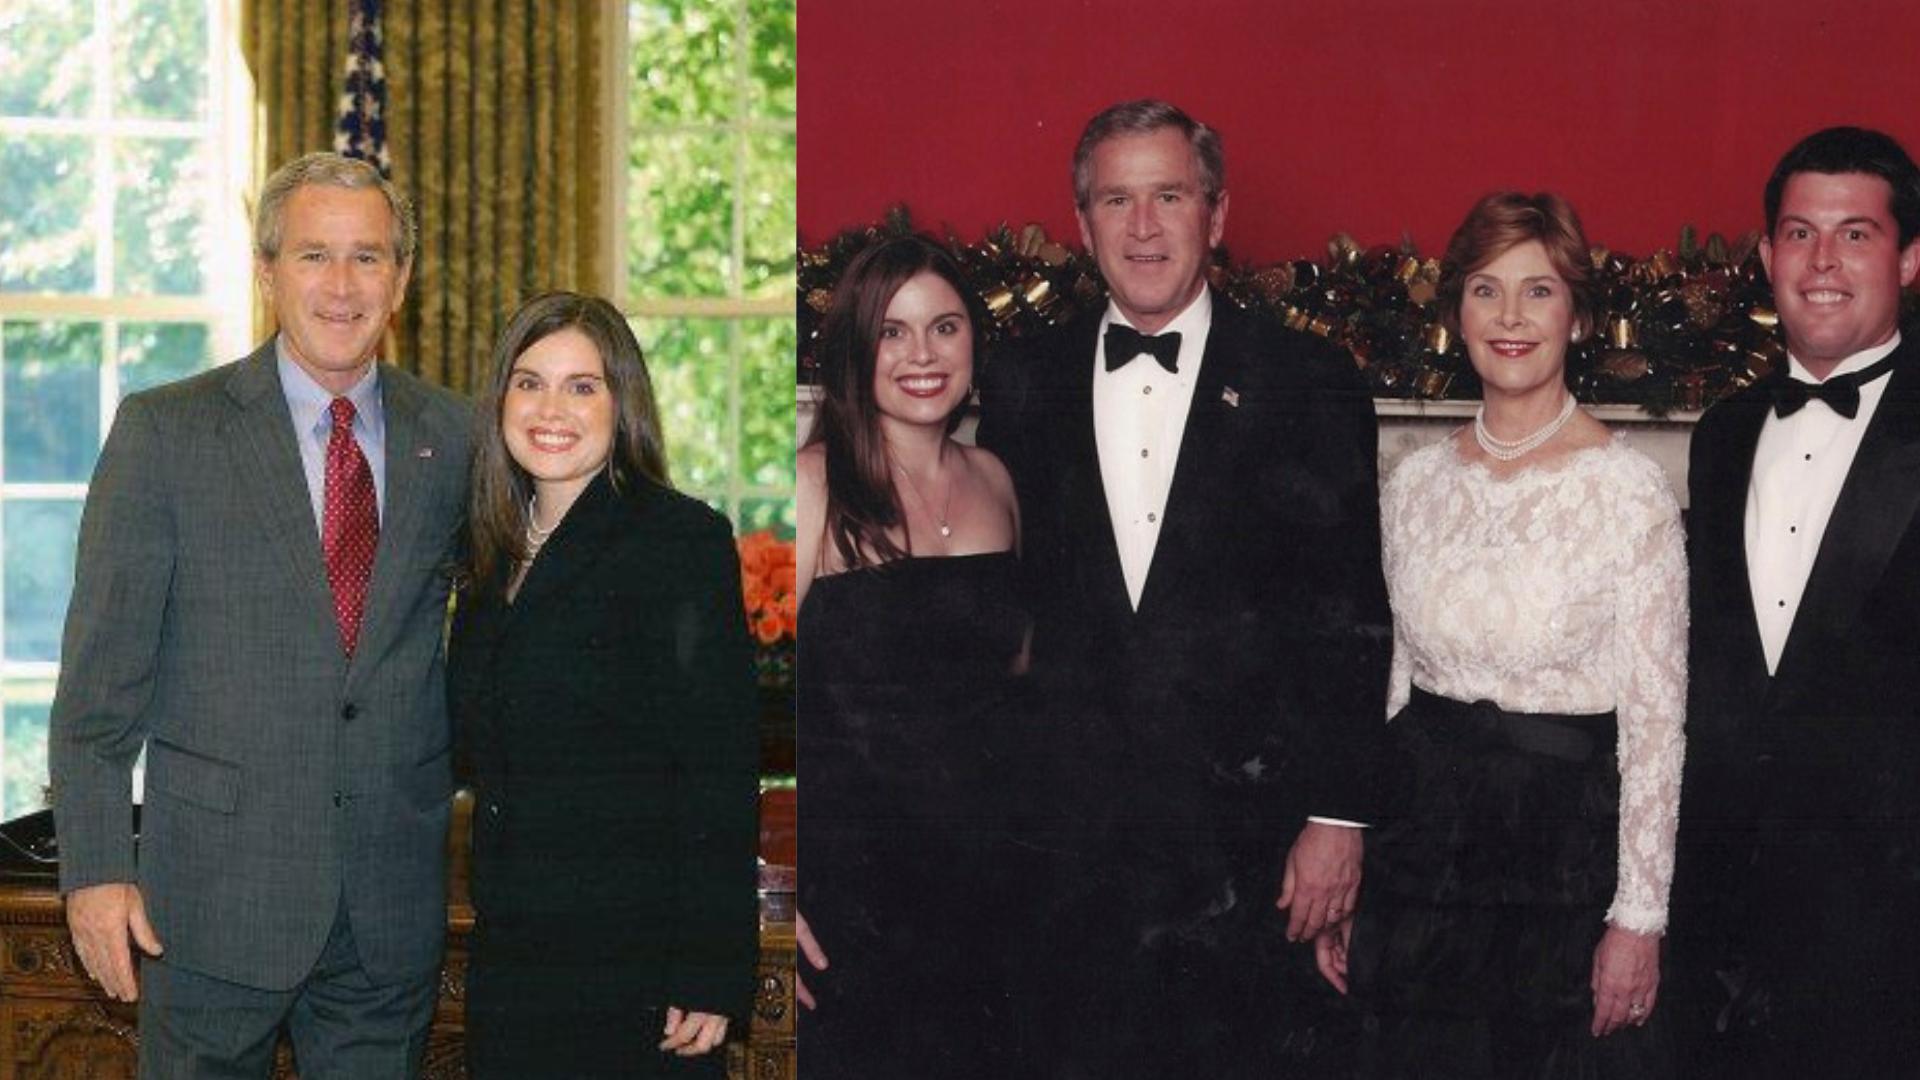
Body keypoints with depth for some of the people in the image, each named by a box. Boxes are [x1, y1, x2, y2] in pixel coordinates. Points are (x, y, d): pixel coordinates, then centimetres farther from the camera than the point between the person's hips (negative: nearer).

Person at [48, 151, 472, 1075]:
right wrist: (96, 867, -9)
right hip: (219, 889, -3)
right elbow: (100, 671, -5)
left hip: (396, 898, 3)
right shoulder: (163, 431, -3)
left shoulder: (454, 437, 5)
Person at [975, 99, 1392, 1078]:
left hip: (1250, 840, -2)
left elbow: (1353, 617, -1)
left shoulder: (1307, 386, 1)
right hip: (1065, 840, 2)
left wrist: (1337, 815, -5)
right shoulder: (1023, 388, 8)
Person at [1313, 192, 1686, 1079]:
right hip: (1422, 833, 4)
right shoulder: (1414, 484, 5)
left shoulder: (1629, 489, -8)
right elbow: (1392, 683, 11)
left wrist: (1638, 918, -12)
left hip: (1566, 846, -4)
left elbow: (1656, 722, -9)